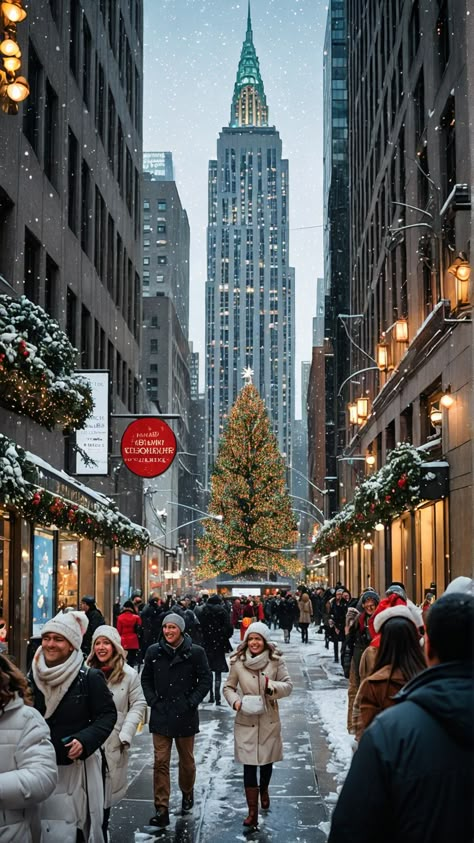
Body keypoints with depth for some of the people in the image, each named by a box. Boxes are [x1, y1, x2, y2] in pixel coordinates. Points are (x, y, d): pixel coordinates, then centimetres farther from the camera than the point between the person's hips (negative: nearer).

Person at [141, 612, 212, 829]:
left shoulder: (195, 652, -7)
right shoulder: (153, 651, 0)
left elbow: (206, 679, -2)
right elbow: (146, 679, 11)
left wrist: (191, 702, -8)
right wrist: (152, 701, 0)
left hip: (185, 716, -1)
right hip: (160, 715, 1)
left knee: (187, 760, 14)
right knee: (160, 762, -3)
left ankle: (187, 793, 40)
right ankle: (161, 810, 0)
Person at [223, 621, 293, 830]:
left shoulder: (276, 661, -7)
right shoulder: (238, 662, -6)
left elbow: (288, 685, -4)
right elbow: (228, 687, 4)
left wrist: (273, 686, -23)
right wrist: (235, 701, -15)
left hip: (269, 720, 1)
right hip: (246, 721, -1)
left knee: (266, 761, 16)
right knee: (249, 766, -4)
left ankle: (264, 790, 48)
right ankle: (253, 812, 3)